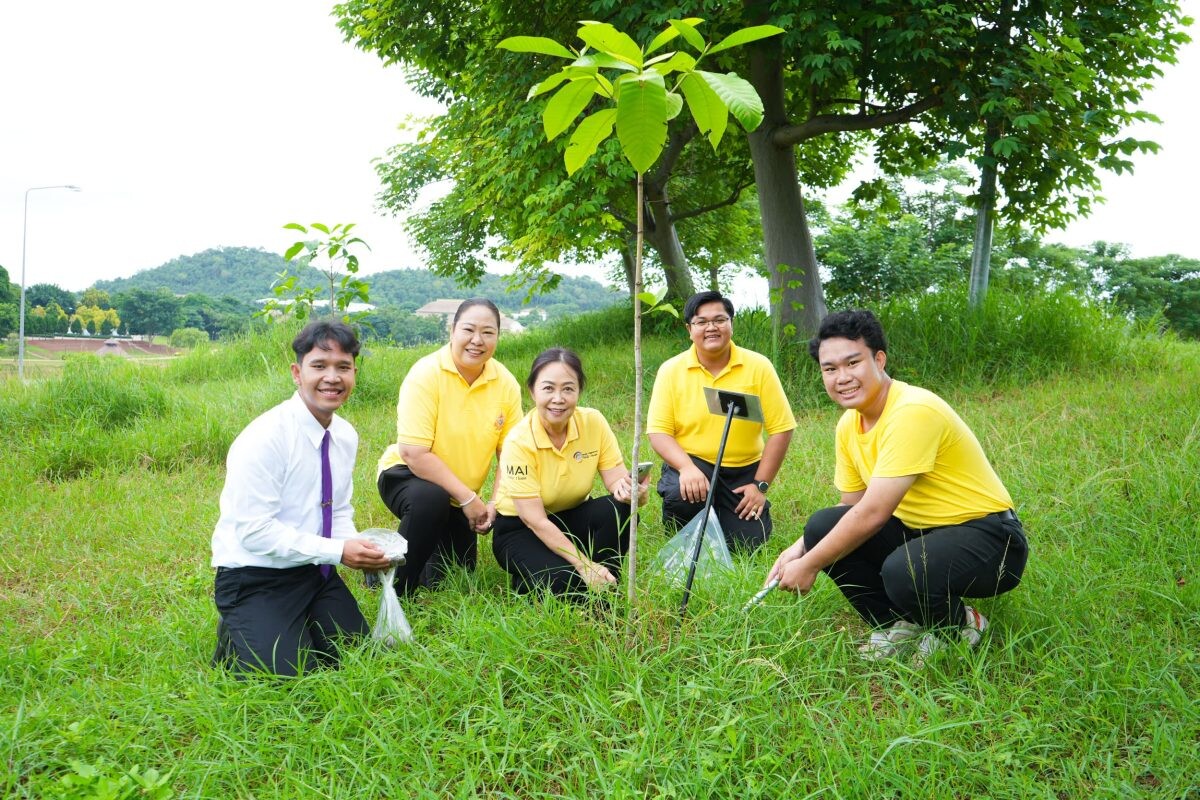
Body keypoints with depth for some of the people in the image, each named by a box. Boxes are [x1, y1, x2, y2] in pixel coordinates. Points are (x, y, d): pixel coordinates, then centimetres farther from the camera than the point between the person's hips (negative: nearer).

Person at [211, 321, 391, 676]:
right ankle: (236, 635, 9)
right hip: (255, 577, -6)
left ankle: (298, 629, 21)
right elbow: (254, 530, -24)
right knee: (289, 677, -20)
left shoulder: (346, 435, 2)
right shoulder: (265, 437, -22)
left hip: (315, 570, 7)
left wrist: (357, 548, -12)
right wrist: (337, 551, -25)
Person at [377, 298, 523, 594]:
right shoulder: (426, 374, -23)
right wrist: (468, 498, -26)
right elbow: (414, 454, -28)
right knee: (431, 499, -38)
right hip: (408, 475, -5)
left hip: (461, 497, 5)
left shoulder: (506, 383, -10)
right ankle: (393, 586, -17)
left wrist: (495, 502, -17)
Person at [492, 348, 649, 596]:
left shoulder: (594, 422, -14)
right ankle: (526, 580, 3)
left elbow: (617, 480, -14)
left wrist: (631, 490, -39)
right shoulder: (519, 442, -24)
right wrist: (585, 565, -29)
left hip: (572, 519, 4)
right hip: (521, 530, -4)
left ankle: (602, 591, -7)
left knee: (619, 509, -27)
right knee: (563, 583, -31)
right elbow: (535, 521, -24)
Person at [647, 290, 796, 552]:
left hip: (743, 471, 1)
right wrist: (687, 468, -27)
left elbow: (780, 429, -6)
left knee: (748, 544, -12)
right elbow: (658, 432, -9)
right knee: (681, 492, -33)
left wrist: (760, 485, -10)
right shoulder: (671, 370, -7)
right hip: (692, 464, -1)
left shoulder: (758, 366, -8)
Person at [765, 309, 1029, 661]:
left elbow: (873, 513, -28)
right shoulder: (848, 425, 2)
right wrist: (801, 548, -8)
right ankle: (900, 624, 5)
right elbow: (851, 505, 9)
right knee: (823, 526, -10)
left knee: (903, 573, -36)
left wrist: (809, 565, -18)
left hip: (989, 537, -8)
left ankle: (961, 626, 0)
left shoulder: (913, 411, -26)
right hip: (920, 531, 8)